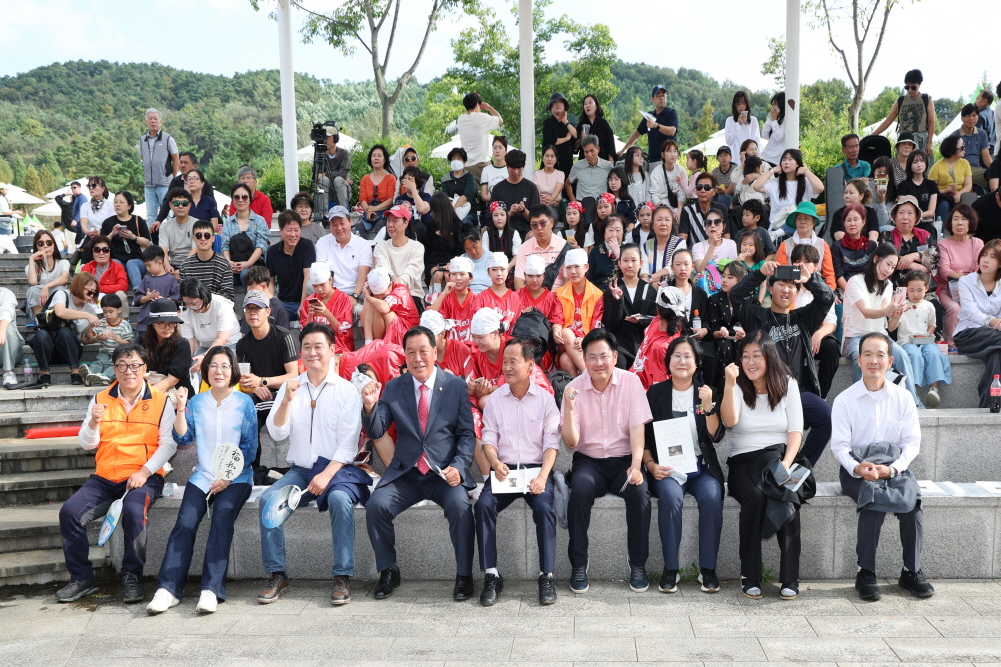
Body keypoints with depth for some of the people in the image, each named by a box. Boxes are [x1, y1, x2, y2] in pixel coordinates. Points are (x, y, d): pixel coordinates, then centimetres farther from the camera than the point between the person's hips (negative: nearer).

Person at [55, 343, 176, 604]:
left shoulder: (160, 401, 0)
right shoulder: (100, 400, 10)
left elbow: (168, 444, -4)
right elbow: (87, 444, 6)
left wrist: (144, 471, -17)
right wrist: (94, 421, -15)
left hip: (144, 478, -4)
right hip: (105, 477, 4)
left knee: (134, 511, -32)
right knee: (69, 512, -17)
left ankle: (131, 577, -12)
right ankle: (81, 578, 0)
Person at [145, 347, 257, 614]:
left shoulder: (244, 402, 3)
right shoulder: (196, 402, 13)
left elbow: (250, 447, 0)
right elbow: (183, 439, 6)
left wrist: (228, 477, -9)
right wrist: (180, 410, -8)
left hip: (236, 478, -3)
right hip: (202, 476, 3)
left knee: (222, 518, -27)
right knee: (185, 522, -20)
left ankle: (211, 590, -29)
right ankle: (168, 589, -22)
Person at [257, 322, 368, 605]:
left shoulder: (347, 390, -1)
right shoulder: (290, 387, 9)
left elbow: (348, 443, -6)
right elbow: (277, 433, 0)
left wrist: (327, 475, -19)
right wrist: (286, 401, -15)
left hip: (337, 468, -3)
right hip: (300, 470, 4)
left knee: (340, 499, -33)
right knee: (268, 499, -21)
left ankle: (343, 577, -22)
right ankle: (277, 576, -10)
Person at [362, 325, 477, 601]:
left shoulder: (456, 386, 2)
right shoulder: (393, 387, 6)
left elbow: (467, 433, 1)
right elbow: (375, 431, 1)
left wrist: (458, 467, -15)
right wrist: (369, 406, -19)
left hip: (445, 473, -2)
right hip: (405, 473, 2)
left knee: (459, 505, -29)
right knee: (376, 505, -21)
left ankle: (464, 575, -8)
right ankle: (388, 571, 4)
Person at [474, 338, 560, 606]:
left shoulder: (545, 398, 3)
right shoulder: (495, 399, 9)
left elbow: (551, 443, -2)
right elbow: (489, 438, 5)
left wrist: (542, 476, -18)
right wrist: (496, 464, -16)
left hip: (536, 468, -2)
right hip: (504, 469, 2)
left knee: (544, 508, -30)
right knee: (483, 505, -26)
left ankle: (547, 576, -16)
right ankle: (491, 576, -17)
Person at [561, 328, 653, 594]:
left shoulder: (630, 382, -2)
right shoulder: (575, 387, -2)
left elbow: (637, 427, -9)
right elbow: (571, 442, -6)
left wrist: (636, 465, -24)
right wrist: (569, 408, -22)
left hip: (623, 459, 0)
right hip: (589, 460, 0)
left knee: (639, 491, -29)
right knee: (580, 490, -30)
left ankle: (638, 564, -10)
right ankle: (578, 565, -14)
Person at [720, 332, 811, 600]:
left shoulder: (787, 384, 7)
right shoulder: (738, 386, 4)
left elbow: (796, 429, 1)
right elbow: (729, 421, -15)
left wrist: (786, 462, -14)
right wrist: (730, 385, -27)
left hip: (780, 457, 1)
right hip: (744, 460, 0)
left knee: (787, 497, -31)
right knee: (755, 496, -32)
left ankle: (790, 578, -25)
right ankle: (750, 576, -22)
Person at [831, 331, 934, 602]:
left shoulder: (903, 398, 6)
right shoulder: (844, 400, 0)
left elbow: (912, 442, 2)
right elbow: (839, 445, -4)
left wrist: (893, 468, -16)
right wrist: (857, 468, -24)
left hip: (895, 466, 2)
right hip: (857, 469, -2)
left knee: (912, 499, -27)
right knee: (874, 499, -31)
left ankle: (912, 572, -11)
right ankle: (866, 574, -20)